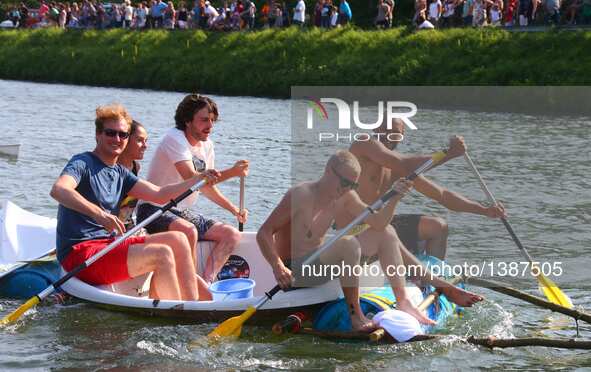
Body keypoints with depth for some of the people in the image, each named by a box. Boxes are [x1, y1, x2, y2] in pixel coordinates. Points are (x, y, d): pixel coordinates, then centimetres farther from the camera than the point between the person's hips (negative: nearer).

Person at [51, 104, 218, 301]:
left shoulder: (120, 173, 19)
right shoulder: (83, 163, -7)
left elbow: (158, 194, 18)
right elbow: (58, 190, -28)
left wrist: (199, 179, 7)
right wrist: (99, 213, -41)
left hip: (108, 244, 9)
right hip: (79, 253, -9)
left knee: (177, 239, -2)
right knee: (162, 255, -23)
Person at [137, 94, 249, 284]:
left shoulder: (207, 145, 10)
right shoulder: (175, 138, -16)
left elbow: (207, 186, 20)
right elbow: (192, 179, -29)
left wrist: (234, 210, 8)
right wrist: (231, 172, -33)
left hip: (183, 213, 9)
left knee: (232, 234, -5)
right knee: (188, 231, -37)